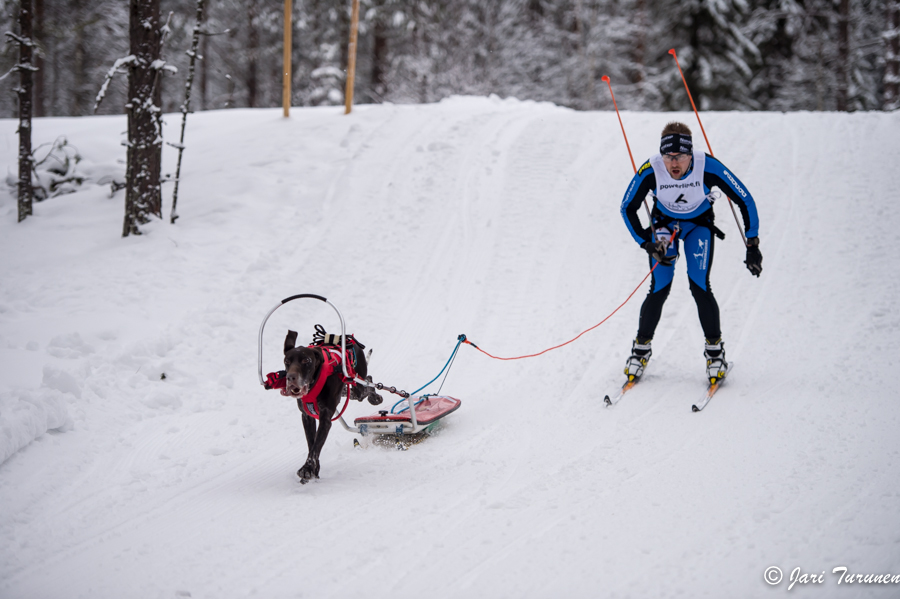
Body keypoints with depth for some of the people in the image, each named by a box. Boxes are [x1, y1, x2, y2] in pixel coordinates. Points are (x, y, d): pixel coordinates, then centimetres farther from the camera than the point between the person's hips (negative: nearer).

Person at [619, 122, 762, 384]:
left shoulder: (708, 168, -34)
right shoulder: (650, 170, -31)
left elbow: (745, 200, -22)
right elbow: (628, 208, -15)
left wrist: (752, 245, -21)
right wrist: (648, 245, -20)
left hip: (699, 224, 0)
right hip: (664, 223, 1)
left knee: (699, 286, -15)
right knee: (659, 289, -10)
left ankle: (715, 350, 3)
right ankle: (641, 349, 10)